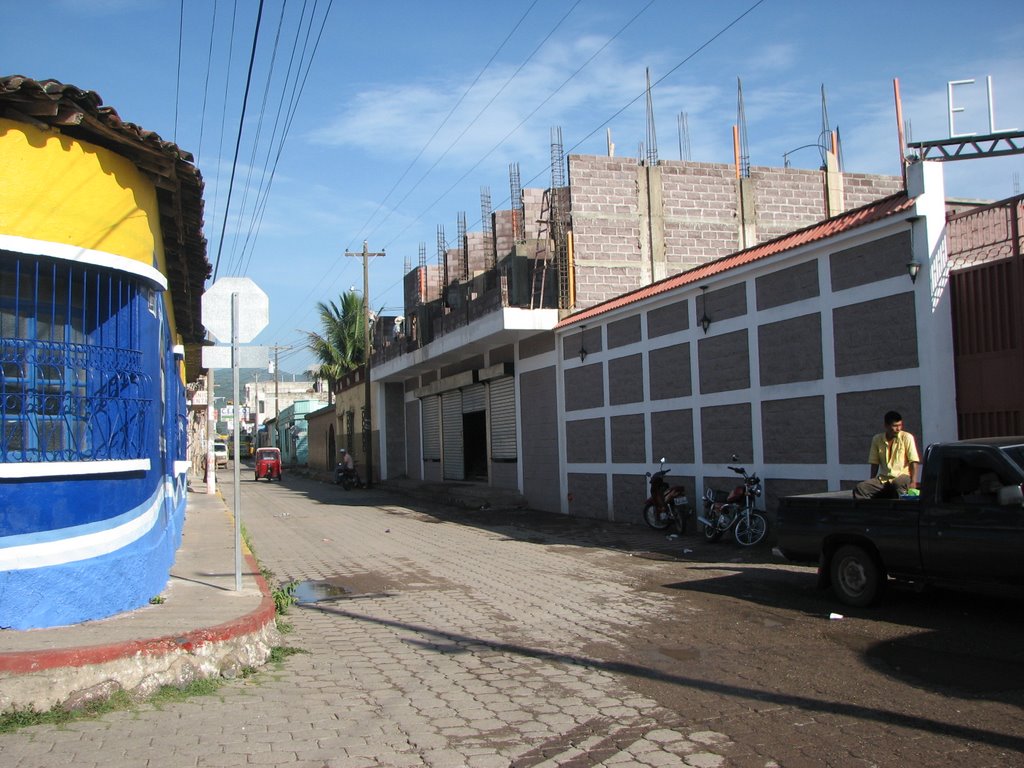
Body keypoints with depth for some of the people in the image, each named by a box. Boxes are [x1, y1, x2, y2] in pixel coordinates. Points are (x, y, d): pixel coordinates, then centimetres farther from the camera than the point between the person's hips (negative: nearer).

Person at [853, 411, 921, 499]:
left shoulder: (907, 437, -2)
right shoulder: (877, 439, 8)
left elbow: (913, 462, -7)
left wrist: (913, 482, -19)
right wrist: (872, 484, 4)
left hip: (902, 477, -4)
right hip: (882, 479, 4)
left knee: (897, 484, -40)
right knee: (860, 488, -20)